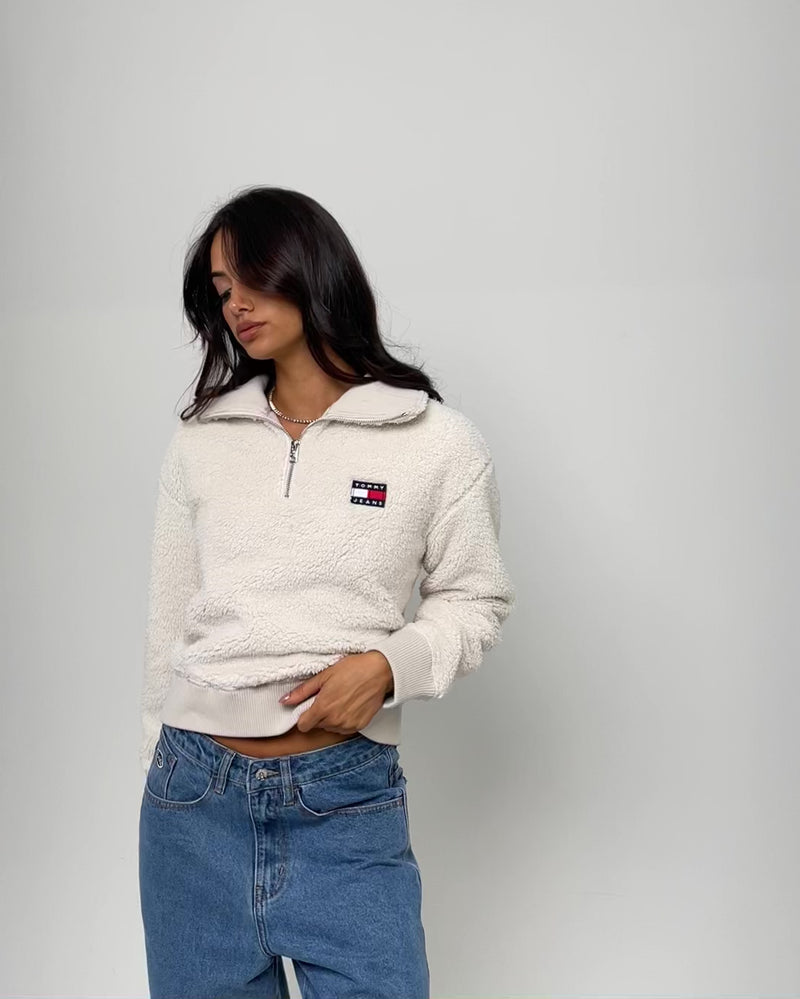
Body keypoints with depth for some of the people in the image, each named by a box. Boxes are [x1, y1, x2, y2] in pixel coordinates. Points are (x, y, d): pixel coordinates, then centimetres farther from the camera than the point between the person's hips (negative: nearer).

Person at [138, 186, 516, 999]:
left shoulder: (438, 442, -3)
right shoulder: (200, 441, 5)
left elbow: (474, 598, 5)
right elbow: (170, 620, 10)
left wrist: (390, 664, -13)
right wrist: (159, 770, 13)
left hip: (347, 803, -2)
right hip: (194, 795, 3)